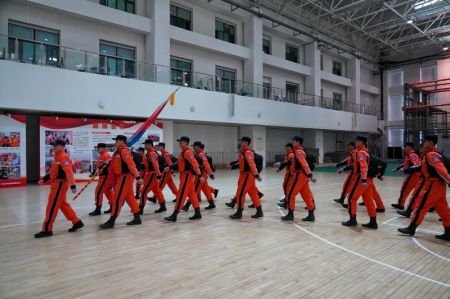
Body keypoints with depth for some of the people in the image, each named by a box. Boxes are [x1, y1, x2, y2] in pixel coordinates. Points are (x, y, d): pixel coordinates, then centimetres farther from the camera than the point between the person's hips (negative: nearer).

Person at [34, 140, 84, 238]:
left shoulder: (63, 157, -16)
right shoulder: (57, 157, 16)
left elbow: (68, 172, -25)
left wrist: (73, 185, -31)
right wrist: (44, 179, 22)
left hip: (60, 184, -10)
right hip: (56, 184, 10)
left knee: (52, 207, -3)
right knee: (63, 205, 14)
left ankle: (47, 230, 6)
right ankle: (77, 222, 21)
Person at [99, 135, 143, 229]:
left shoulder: (125, 151, -16)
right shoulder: (119, 151, 16)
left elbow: (131, 165, -26)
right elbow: (117, 163, 23)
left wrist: (138, 177, -31)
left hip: (125, 177, -10)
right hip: (122, 177, 10)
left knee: (117, 199, -4)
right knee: (130, 197, 12)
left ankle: (111, 221, 4)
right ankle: (137, 218, 18)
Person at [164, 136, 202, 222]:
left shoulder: (188, 152, -17)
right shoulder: (183, 152, 15)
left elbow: (195, 164, -22)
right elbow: (179, 163, 22)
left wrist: (199, 175, -24)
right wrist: (170, 168, 14)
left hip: (187, 176, -10)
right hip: (185, 175, 10)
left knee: (181, 195, -6)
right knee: (192, 194, 12)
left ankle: (174, 216, -1)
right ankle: (198, 213, 18)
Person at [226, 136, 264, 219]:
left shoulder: (247, 152, -17)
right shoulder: (243, 152, 15)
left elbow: (252, 164, -26)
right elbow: (241, 164, 20)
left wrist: (256, 175, -31)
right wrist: (232, 166, 14)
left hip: (247, 176, -10)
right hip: (245, 175, 10)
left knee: (240, 193, -2)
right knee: (253, 193, 11)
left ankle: (239, 213, 8)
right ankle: (259, 212, 17)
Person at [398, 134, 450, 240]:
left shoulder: (431, 154, -16)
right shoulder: (433, 154, 15)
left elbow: (441, 169, -26)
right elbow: (422, 167, 23)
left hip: (433, 186, -10)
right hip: (438, 185, 10)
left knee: (421, 206, -2)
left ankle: (411, 228, 7)